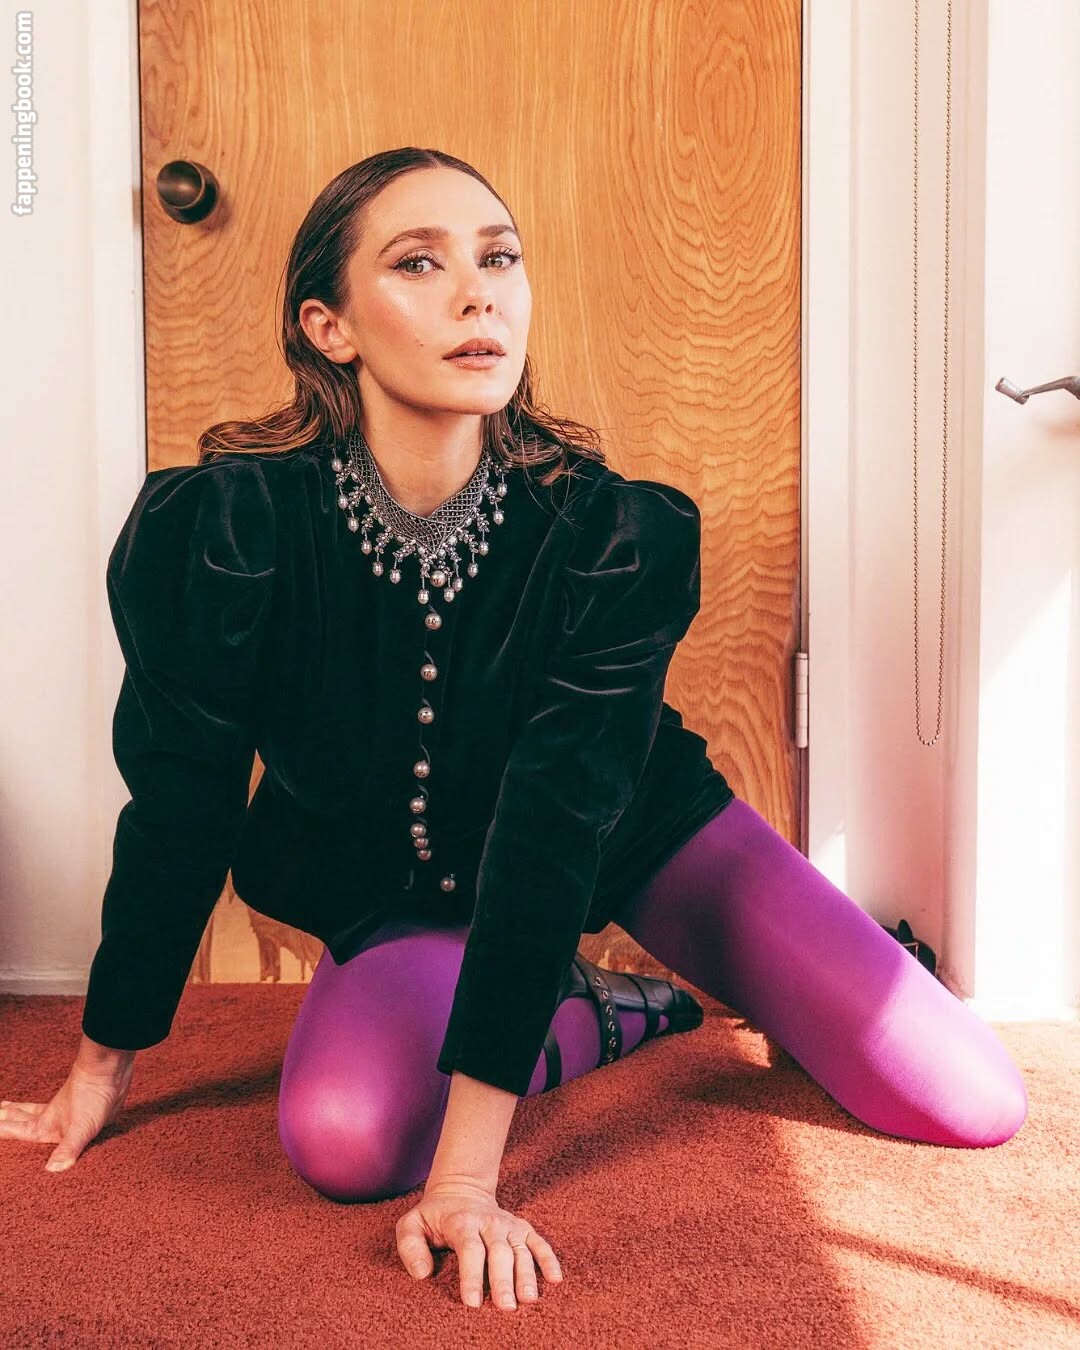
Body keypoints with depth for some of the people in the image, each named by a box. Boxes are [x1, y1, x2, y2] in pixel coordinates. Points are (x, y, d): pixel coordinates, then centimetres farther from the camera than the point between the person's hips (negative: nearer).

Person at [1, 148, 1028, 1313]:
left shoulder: (618, 535, -26)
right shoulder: (216, 527, -25)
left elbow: (553, 829, -30)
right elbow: (178, 810, -15)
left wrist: (468, 1172, -33)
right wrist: (102, 1070, -5)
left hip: (630, 834, 0)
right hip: (401, 885, 2)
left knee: (973, 1105, -9)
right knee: (340, 1139, -30)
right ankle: (592, 1015, 1)